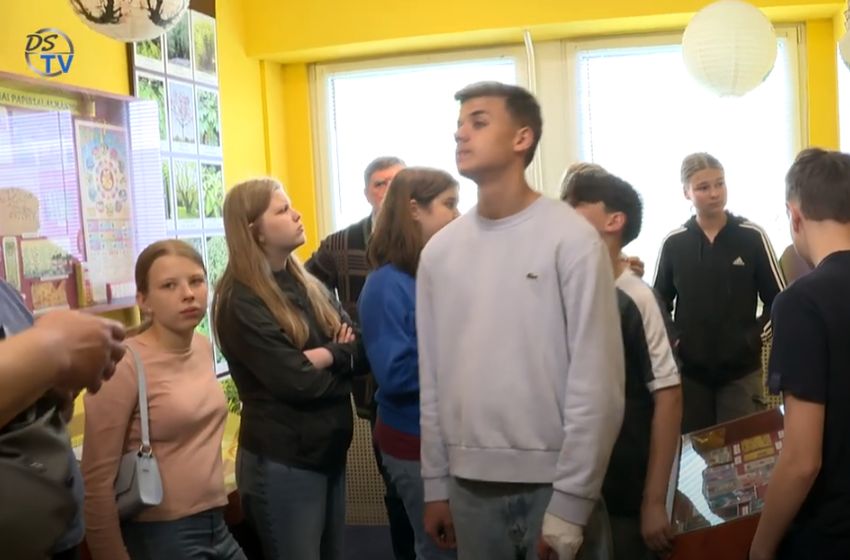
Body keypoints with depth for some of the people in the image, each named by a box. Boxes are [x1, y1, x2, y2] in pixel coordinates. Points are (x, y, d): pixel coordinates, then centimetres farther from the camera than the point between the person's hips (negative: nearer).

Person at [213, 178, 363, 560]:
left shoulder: (307, 284, 9)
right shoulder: (240, 303, -14)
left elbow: (357, 349, 0)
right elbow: (295, 382, -21)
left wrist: (324, 356, -18)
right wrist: (338, 364, -4)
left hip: (330, 451, 7)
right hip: (282, 462, -7)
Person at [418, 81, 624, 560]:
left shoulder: (572, 238, -9)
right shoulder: (439, 251, 6)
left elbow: (597, 384, -11)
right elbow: (432, 381, 8)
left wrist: (570, 502, -12)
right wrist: (435, 483, 8)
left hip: (552, 481, -4)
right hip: (470, 484, 4)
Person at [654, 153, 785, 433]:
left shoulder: (752, 237, -3)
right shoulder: (674, 243, 1)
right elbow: (658, 303, 9)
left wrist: (753, 337, -11)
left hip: (741, 369, -1)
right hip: (689, 370, 1)